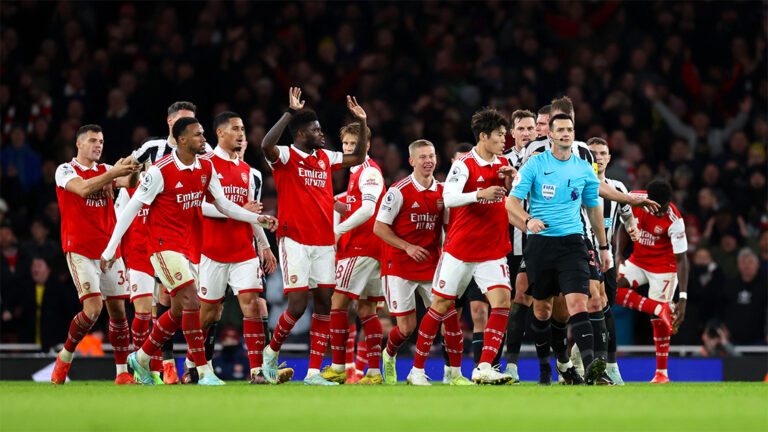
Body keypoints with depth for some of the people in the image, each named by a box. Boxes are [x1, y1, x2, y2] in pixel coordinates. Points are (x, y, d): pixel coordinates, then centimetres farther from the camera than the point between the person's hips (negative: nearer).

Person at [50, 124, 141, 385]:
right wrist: (114, 172, -26)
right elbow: (84, 189, -20)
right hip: (80, 251, -5)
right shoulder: (66, 171, -1)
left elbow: (129, 183, -4)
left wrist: (133, 172, -25)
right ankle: (65, 356, 5)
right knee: (93, 308, -16)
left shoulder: (106, 170, 13)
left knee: (118, 310, 2)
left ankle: (122, 372, 8)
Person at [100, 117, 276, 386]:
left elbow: (223, 205, 12)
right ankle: (204, 372, -18)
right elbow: (131, 208, -10)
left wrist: (257, 219, -1)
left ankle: (141, 358, 31)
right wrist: (110, 250, -9)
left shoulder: (206, 168, 4)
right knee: (191, 301, -18)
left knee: (179, 311, 12)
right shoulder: (161, 171, -15)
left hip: (190, 248, 7)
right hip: (165, 246, -7)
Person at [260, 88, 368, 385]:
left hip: (324, 242, 6)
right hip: (295, 242, -6)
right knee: (298, 305, -10)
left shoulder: (325, 158, 14)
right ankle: (272, 352, 16)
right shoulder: (285, 157, -5)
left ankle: (314, 372, 3)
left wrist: (362, 123, 14)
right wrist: (291, 112, -30)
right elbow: (267, 145, -27)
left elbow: (358, 158, 26)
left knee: (324, 305, 1)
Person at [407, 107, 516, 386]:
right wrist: (480, 194, -36)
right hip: (460, 248, -5)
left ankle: (484, 368, -16)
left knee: (502, 300, -14)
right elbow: (449, 197, -23)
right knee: (441, 305, 1)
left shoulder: (503, 164, 9)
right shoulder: (464, 165, -10)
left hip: (493, 252, 5)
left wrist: (510, 182, 1)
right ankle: (417, 368, 13)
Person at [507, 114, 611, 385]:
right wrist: (528, 220, -25)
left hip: (572, 243, 0)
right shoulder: (534, 165, 1)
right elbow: (512, 202, -4)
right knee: (542, 309, 7)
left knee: (577, 302, -17)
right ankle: (545, 368, 25)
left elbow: (593, 208, 21)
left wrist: (603, 246, 22)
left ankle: (590, 367, -29)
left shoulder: (584, 169, 8)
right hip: (540, 243, 0)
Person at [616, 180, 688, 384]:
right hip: (637, 260, 5)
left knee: (658, 320, -8)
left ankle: (661, 372, 4)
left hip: (663, 266, -5)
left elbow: (681, 259, -24)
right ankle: (661, 309, -21)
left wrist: (683, 299, -29)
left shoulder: (674, 220, -27)